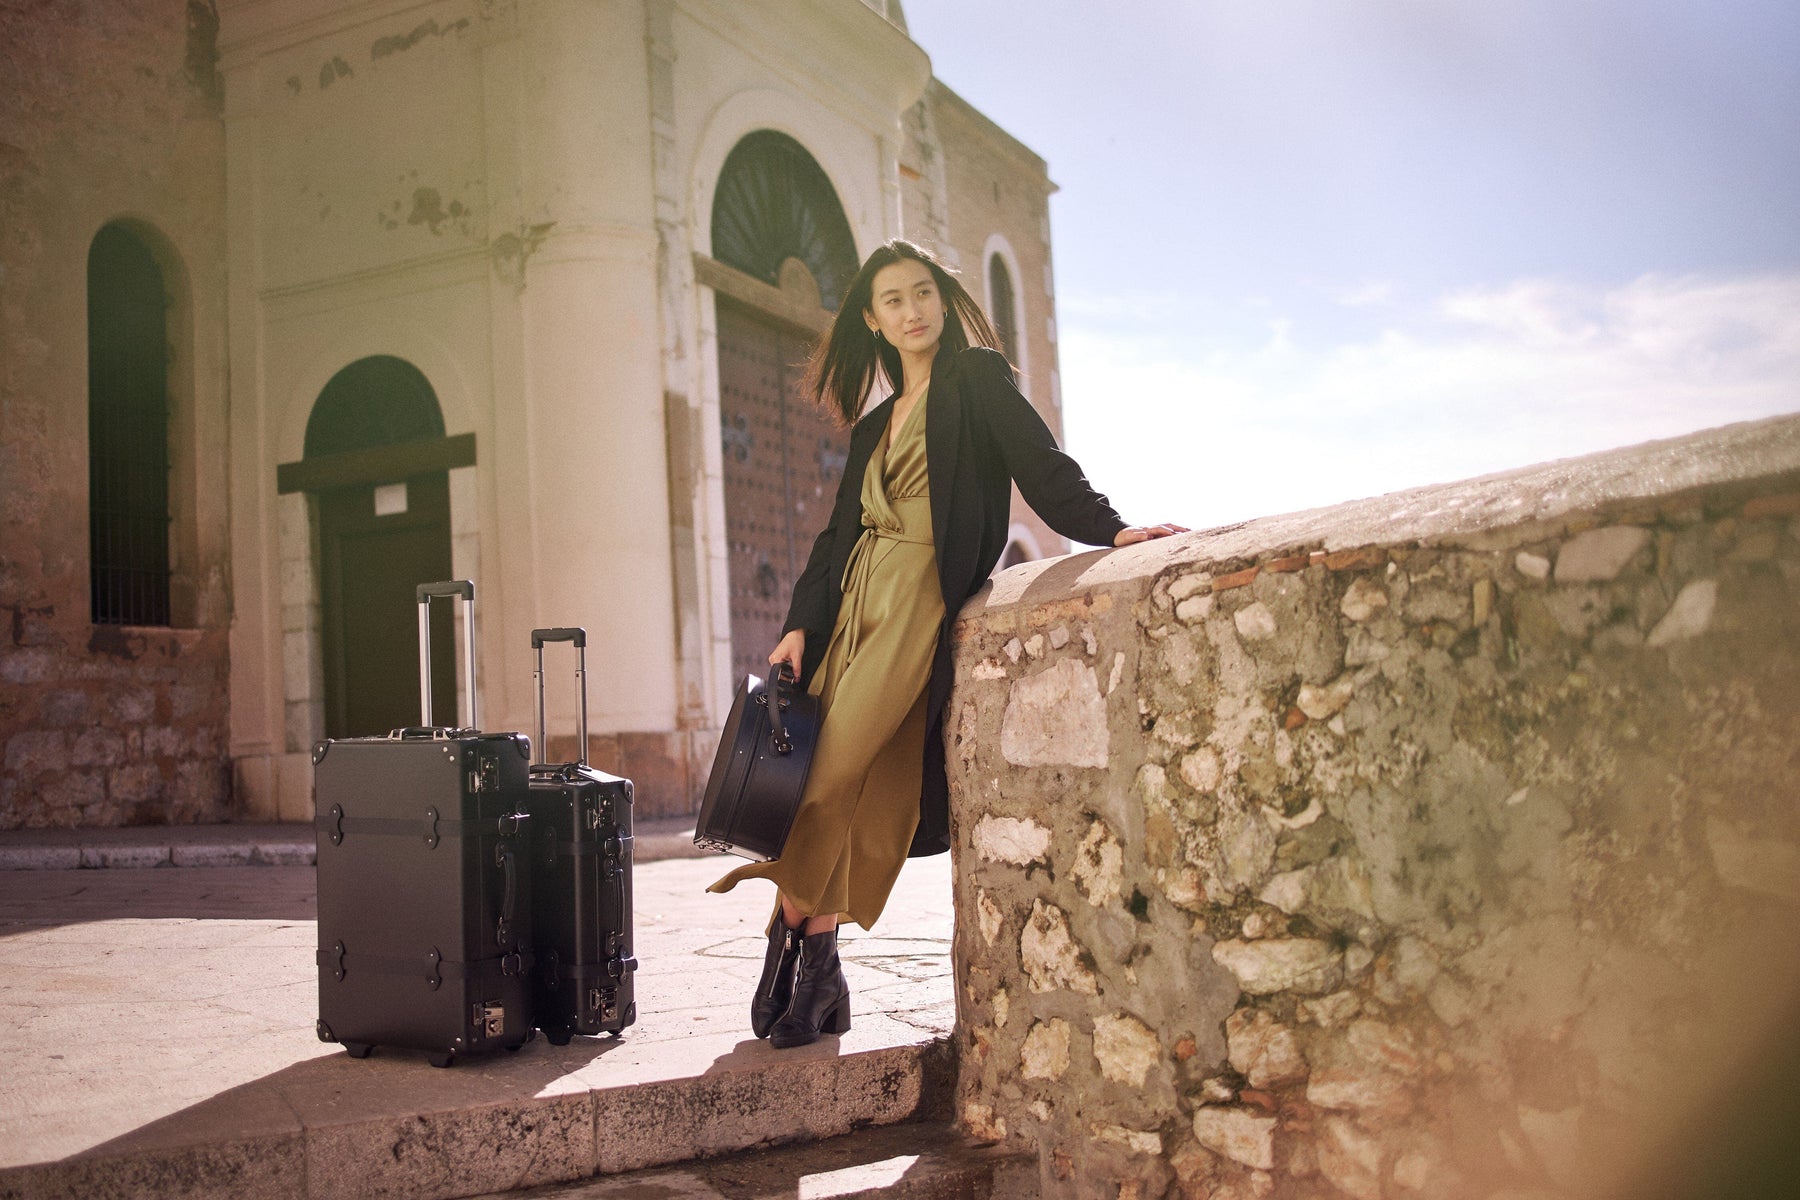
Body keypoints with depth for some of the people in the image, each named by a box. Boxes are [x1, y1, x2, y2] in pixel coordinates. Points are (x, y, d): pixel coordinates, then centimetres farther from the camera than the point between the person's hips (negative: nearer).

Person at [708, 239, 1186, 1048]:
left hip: (922, 603, -5)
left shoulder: (977, 377, 5)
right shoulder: (877, 424, 22)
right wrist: (800, 624, 10)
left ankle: (798, 941, 1)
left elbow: (1040, 464, -5)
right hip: (858, 603, 6)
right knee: (860, 795, 1)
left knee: (834, 778, -14)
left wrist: (1108, 528, -20)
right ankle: (816, 981, 7)